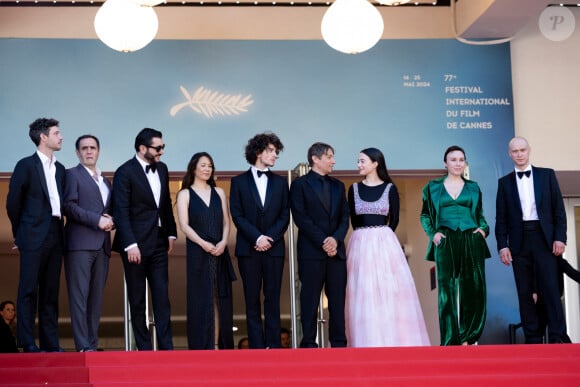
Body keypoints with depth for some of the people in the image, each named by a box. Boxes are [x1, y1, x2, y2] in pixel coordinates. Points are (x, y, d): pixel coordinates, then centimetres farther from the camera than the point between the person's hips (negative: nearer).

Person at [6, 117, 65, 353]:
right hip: (34, 237, -6)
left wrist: (59, 227, 9)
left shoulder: (60, 169, 15)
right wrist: (19, 233, 4)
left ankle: (50, 342, 11)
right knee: (29, 290, -4)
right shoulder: (26, 165, -3)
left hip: (55, 236, 6)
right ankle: (28, 343, -2)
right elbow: (13, 203, -1)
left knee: (51, 292, 7)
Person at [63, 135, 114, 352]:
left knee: (96, 297, 3)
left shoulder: (105, 181, 25)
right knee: (79, 295, -9)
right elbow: (69, 206, -8)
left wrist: (110, 222, 4)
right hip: (80, 243, -6)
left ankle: (93, 344, 4)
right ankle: (83, 345, -12)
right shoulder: (72, 175, 5)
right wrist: (97, 220, -14)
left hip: (102, 245, 6)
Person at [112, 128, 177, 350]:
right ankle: (144, 347, 10)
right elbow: (121, 212, -13)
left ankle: (166, 346, 4)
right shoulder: (125, 172, -9)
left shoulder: (162, 169, 11)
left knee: (162, 297, 2)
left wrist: (171, 233, 12)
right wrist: (130, 244, -18)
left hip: (159, 243, 5)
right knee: (137, 299, 4)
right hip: (136, 244, -5)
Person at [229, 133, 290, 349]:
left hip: (274, 248, 2)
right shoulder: (239, 182, 6)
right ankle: (256, 345, 2)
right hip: (248, 248, -1)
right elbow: (237, 216, -1)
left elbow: (284, 216, 7)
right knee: (252, 299, 0)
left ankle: (274, 344, 1)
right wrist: (257, 238, -12)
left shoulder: (280, 183, 13)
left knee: (273, 298, 0)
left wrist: (269, 238, -8)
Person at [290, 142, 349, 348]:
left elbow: (344, 217, 12)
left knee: (338, 301, 3)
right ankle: (309, 343, 1)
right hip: (311, 252, -5)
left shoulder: (338, 186, 18)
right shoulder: (300, 184, 2)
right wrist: (322, 242, -13)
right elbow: (301, 218, -7)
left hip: (336, 251, 5)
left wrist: (336, 239, -7)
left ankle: (339, 344, 6)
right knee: (310, 300, -2)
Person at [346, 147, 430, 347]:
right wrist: (365, 238, 4)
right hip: (361, 244, 2)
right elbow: (353, 220, 10)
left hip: (385, 243, -1)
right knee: (364, 293, -2)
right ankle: (368, 342, 1)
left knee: (389, 290, -3)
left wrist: (381, 237, 2)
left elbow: (394, 219, 4)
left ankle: (393, 340, 3)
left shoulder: (389, 188, 2)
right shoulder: (354, 189, 7)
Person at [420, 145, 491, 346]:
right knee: (447, 291, -4)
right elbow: (425, 215, 14)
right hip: (446, 244, -1)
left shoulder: (473, 188, 14)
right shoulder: (433, 187, 11)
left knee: (474, 288, -3)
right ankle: (451, 340, -2)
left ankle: (469, 337, 10)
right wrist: (433, 233, -1)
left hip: (471, 242, 1)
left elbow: (480, 215, 20)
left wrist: (483, 229, 1)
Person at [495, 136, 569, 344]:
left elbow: (558, 209, 5)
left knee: (550, 287, -8)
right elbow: (501, 218, 8)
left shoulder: (547, 175, 9)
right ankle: (533, 338, 4)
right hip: (519, 241, 2)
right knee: (525, 291, 1)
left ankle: (557, 337, -6)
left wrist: (560, 238, -5)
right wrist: (502, 246, -2)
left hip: (544, 238, -1)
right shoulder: (505, 182, 12)